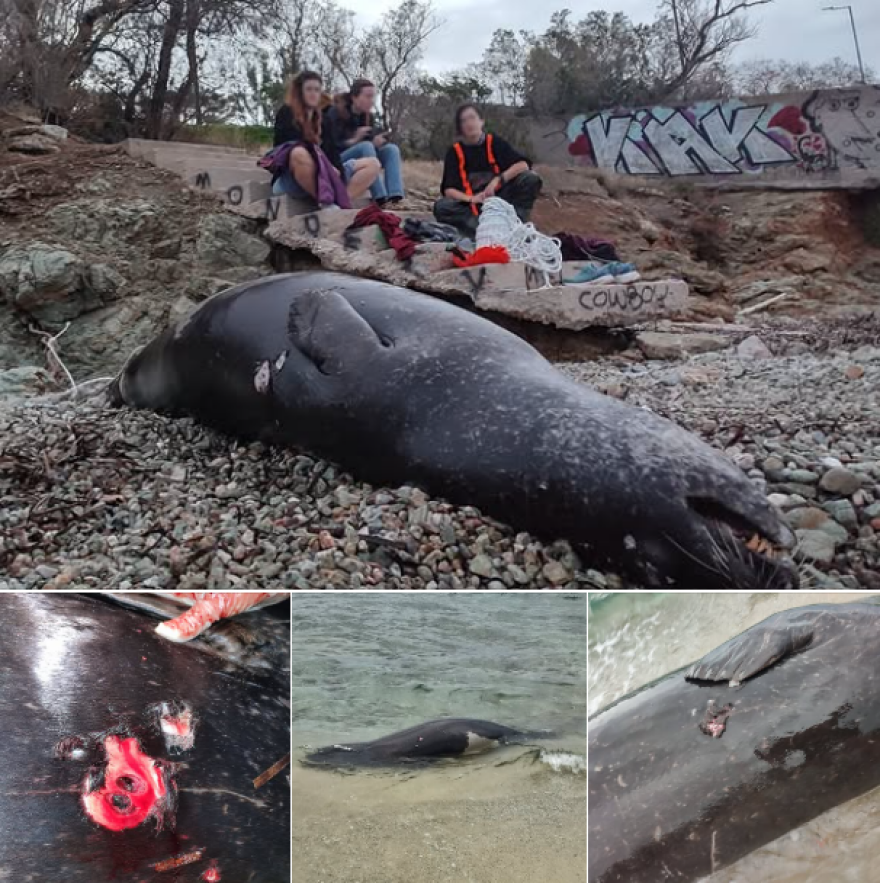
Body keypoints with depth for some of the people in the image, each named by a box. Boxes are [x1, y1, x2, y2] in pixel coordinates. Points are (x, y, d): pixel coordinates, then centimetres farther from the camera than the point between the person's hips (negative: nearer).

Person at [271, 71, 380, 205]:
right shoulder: (286, 113, 2)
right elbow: (297, 147, -12)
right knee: (300, 154, -42)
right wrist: (326, 166, -19)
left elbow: (330, 148, 8)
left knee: (373, 164, -3)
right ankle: (326, 202, -27)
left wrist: (338, 171, -12)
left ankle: (339, 200, -29)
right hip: (290, 179, -7)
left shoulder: (321, 117, 19)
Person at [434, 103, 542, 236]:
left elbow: (523, 165, -9)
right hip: (473, 207, 0)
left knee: (531, 179, -21)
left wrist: (498, 180, -23)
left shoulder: (494, 142, 1)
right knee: (440, 207, -28)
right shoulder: (454, 152, 2)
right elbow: (449, 190, -6)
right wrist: (471, 199, -25)